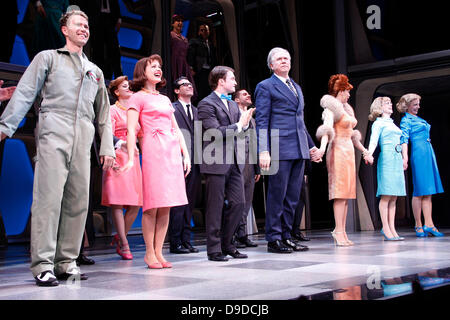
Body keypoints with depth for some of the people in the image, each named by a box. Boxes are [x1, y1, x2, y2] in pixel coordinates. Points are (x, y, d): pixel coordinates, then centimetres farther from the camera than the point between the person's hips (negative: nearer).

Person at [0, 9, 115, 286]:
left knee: (78, 201, -1)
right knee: (48, 197, -11)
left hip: (83, 141, 4)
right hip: (54, 134, -4)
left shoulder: (96, 71, 26)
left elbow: (104, 113, 24)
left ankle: (66, 262, 6)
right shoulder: (48, 58, 15)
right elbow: (25, 93, 5)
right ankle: (43, 265, -8)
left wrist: (107, 147, 15)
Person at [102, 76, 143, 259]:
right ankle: (124, 244, -2)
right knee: (118, 202, -6)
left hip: (133, 158, 6)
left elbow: (141, 134, 20)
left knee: (136, 203, 1)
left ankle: (119, 237, 18)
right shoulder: (112, 110, 2)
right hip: (118, 157, -6)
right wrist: (121, 144, -27)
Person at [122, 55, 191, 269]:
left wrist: (186, 154, 13)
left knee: (166, 206, 3)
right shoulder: (138, 97, 4)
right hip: (153, 151, -6)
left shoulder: (165, 99, 24)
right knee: (152, 205, -6)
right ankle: (149, 253, 3)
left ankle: (158, 252, 9)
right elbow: (131, 129, -6)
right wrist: (131, 157, -16)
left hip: (172, 151, 6)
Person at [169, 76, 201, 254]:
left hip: (195, 162, 7)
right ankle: (175, 243, 1)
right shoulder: (172, 108, 0)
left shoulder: (196, 111, 21)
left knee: (190, 204, 9)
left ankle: (186, 241, 15)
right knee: (178, 203, -5)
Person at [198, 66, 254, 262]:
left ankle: (226, 244, 19)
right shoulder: (206, 104, -6)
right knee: (215, 207, -1)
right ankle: (214, 249, 8)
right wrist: (239, 125, -13)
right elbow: (215, 131, -16)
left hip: (234, 162, 8)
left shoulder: (233, 104, 20)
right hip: (216, 162, -7)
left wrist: (245, 123, 0)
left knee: (238, 203, 6)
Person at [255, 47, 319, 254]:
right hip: (280, 149, -7)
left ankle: (286, 236, 17)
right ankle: (273, 239, 5)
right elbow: (261, 122, -7)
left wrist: (311, 145, 23)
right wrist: (263, 151, -16)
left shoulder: (296, 87, 23)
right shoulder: (265, 86, 1)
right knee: (277, 196, -3)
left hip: (299, 151, 7)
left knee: (292, 197, 9)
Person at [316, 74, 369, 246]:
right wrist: (322, 146, -38)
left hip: (349, 151, 9)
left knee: (347, 193, 4)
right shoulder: (331, 108, -6)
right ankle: (339, 232, -12)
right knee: (340, 192, -12)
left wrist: (363, 150, 30)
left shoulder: (346, 108, 21)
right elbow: (327, 129, -22)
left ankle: (342, 231, 6)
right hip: (338, 151, -9)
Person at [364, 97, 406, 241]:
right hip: (387, 159, -7)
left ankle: (392, 228, 6)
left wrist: (403, 159, 27)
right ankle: (386, 228, -5)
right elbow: (373, 140, -14)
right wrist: (369, 154, -31)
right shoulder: (378, 123, 1)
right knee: (386, 196, -8)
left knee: (394, 197, 5)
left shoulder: (392, 123, 24)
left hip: (397, 159, 8)